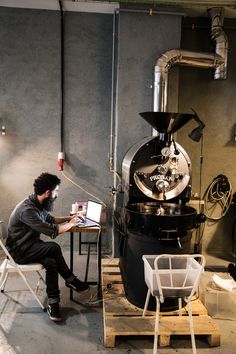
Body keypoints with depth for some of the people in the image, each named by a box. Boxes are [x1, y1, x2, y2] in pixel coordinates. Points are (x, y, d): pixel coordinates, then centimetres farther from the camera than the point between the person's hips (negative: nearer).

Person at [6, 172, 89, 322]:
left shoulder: (38, 204, 1)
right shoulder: (27, 209, -29)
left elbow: (50, 219, 20)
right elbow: (52, 231, -31)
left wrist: (68, 218, 7)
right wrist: (71, 224, -15)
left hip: (30, 246, 9)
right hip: (19, 252, -9)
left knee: (51, 262, -18)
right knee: (54, 248, -27)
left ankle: (53, 304, -8)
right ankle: (71, 280, -6)